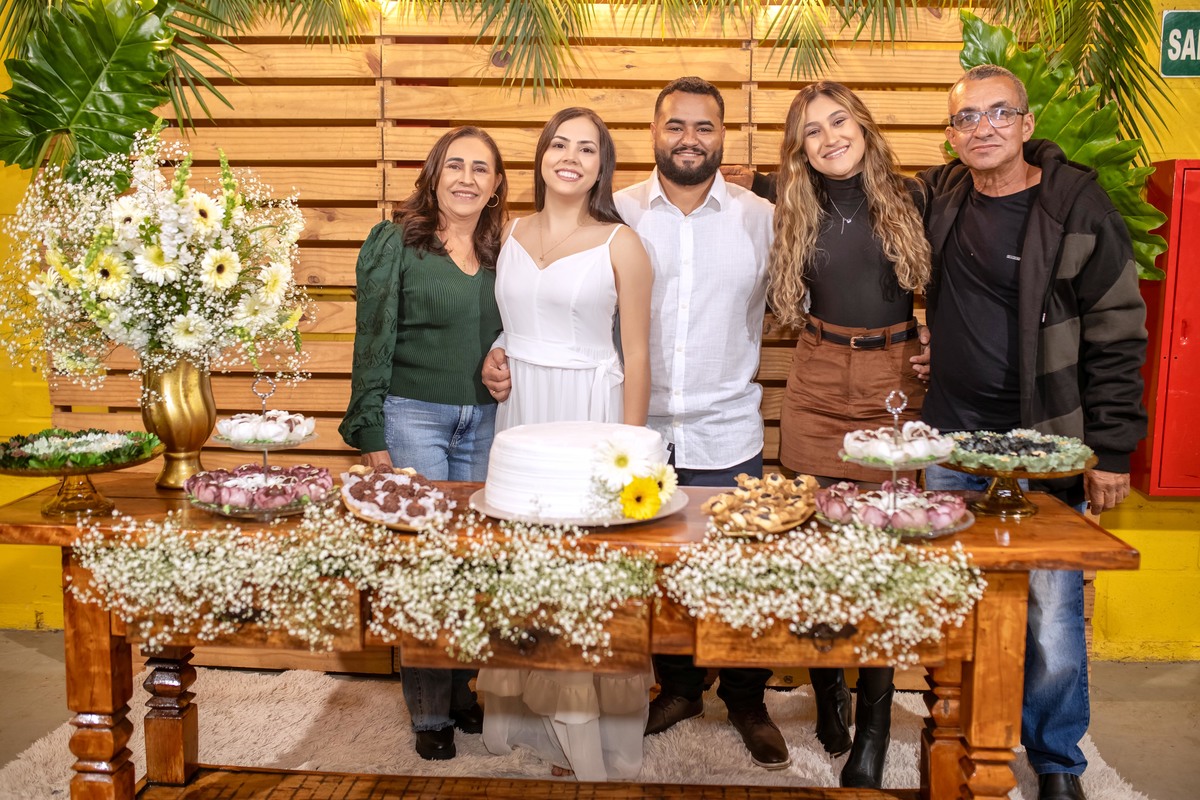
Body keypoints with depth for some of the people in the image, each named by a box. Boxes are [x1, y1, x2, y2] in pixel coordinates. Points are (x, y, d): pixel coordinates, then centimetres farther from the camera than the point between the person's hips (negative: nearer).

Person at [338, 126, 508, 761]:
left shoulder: (500, 252, 11)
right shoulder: (394, 243, -1)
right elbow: (372, 344, -4)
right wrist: (372, 436, -8)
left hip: (484, 422, 4)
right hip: (413, 417, -4)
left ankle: (462, 690, 26)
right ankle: (430, 712, 13)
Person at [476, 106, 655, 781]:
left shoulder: (620, 243, -2)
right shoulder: (512, 235, 9)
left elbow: (636, 354, -4)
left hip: (589, 413, -4)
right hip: (517, 409, 4)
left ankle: (595, 740, 13)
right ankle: (538, 720, 23)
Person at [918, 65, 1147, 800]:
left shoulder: (1079, 205, -8)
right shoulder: (939, 195, 4)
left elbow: (1118, 336, -7)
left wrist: (1112, 451, -9)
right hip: (952, 438, 4)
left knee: (1052, 621, 0)